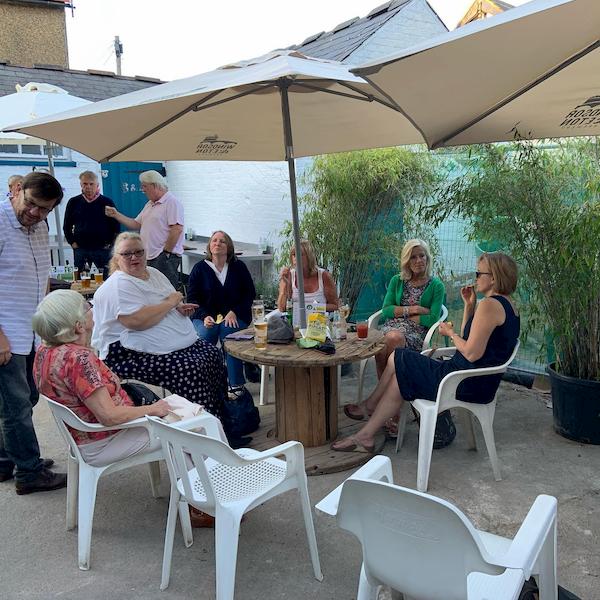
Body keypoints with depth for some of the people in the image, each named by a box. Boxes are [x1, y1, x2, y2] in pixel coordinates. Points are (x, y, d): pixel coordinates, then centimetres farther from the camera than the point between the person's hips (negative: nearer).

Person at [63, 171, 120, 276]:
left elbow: (116, 227, 6)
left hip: (103, 250, -1)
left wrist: (110, 244, -1)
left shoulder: (107, 202, 2)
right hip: (80, 250, 2)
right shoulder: (74, 202, 6)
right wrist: (72, 243, 4)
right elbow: (67, 226, 14)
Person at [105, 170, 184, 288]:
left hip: (165, 258, -9)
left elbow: (177, 229, -19)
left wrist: (166, 252, -16)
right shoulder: (149, 205, 21)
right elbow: (136, 224, 22)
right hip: (149, 257, 9)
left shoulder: (172, 202, -10)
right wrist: (116, 215, 15)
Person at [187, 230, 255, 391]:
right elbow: (192, 298, 5)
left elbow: (250, 294, 7)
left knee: (228, 332, -32)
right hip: (206, 316, 0)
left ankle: (236, 385, -28)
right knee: (204, 335, -31)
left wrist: (234, 312, -9)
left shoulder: (239, 267, 8)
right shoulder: (199, 268, 7)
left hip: (234, 316, 0)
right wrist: (204, 317, -13)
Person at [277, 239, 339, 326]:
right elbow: (281, 309, -2)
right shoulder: (288, 275, 3)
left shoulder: (324, 276, -1)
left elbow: (335, 305, 8)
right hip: (295, 327, 2)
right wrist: (285, 284, -11)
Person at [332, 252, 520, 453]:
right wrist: (469, 305, 10)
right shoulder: (505, 303, 14)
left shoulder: (489, 304, -19)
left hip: (469, 384, -10)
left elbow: (471, 354, -24)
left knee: (398, 363, 1)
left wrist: (451, 333, -6)